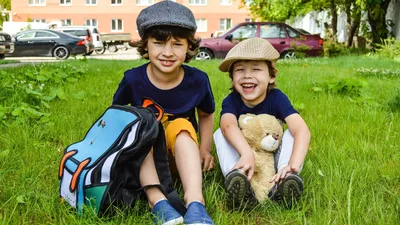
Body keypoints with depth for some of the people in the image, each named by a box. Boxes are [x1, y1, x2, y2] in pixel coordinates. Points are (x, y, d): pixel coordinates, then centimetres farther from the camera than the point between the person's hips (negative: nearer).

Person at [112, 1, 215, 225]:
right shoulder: (133, 79, -17)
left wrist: (204, 150, -7)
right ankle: (158, 201, -42)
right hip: (143, 156, 0)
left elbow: (206, 115, 4)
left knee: (181, 126, -31)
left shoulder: (198, 80, -14)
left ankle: (195, 201, -45)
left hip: (181, 149, 0)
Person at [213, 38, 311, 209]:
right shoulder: (231, 101, -19)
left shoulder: (277, 98, -19)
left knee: (291, 131, -23)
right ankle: (235, 177, -45)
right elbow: (228, 125, -43)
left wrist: (293, 165, -53)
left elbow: (302, 130, -34)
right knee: (220, 134, -24)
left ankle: (283, 180, -40)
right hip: (242, 156, 0)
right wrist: (247, 154, -63)